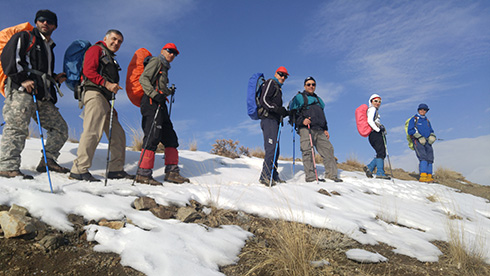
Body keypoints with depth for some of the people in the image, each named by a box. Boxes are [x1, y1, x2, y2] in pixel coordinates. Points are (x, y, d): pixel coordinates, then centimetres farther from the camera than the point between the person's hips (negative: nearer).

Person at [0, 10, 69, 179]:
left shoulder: (49, 47, 31)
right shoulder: (24, 37, 10)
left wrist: (55, 78, 16)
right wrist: (22, 79, -16)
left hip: (43, 96, 8)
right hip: (21, 90, -7)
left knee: (60, 128, 4)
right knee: (17, 127, -15)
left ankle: (48, 161, 8)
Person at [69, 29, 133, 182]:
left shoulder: (110, 59, 31)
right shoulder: (96, 49, 6)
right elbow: (88, 71, -9)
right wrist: (106, 83, -19)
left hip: (105, 98, 10)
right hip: (94, 94, -9)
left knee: (118, 133, 6)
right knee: (93, 131, -20)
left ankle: (116, 169, 10)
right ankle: (79, 169, -20)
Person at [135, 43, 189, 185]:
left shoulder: (165, 68, 29)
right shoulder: (156, 61, 5)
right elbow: (143, 79, -10)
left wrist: (169, 91, 12)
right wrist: (155, 94, -21)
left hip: (160, 104, 10)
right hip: (152, 103, -10)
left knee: (170, 137, 6)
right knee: (153, 136, -17)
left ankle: (172, 172, 8)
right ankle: (143, 173, -16)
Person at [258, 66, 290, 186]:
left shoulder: (277, 88, 31)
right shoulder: (271, 83, 2)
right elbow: (264, 100, -12)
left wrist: (287, 112, 16)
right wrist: (277, 109, -22)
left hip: (274, 121, 10)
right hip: (268, 119, -10)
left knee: (275, 149, 7)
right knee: (271, 148, -18)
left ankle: (273, 176, 9)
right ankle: (265, 175, -19)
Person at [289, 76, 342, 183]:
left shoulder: (318, 99, 30)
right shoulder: (299, 97, 9)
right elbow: (293, 113, -2)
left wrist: (325, 129, 22)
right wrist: (302, 120, -18)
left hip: (319, 130, 6)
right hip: (306, 128, -6)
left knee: (328, 149, 0)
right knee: (308, 151, -12)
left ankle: (331, 174, 4)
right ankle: (310, 176, -12)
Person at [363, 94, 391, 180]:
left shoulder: (374, 110, 28)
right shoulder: (372, 109, -3)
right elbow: (370, 121, -18)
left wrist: (381, 127, 17)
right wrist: (378, 129, -18)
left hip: (373, 135, 10)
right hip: (375, 134, -10)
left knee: (381, 154, 8)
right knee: (381, 153, -11)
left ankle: (369, 168, 2)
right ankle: (380, 173, -13)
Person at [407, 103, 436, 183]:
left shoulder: (427, 120, 25)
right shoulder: (414, 119, 7)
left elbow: (431, 131, 30)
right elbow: (410, 130, -4)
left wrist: (432, 136, 5)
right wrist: (420, 137, -14)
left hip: (427, 142, 6)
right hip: (417, 141, -6)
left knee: (430, 158, -6)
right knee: (423, 157, -20)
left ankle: (429, 176, -4)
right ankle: (423, 176, -25)